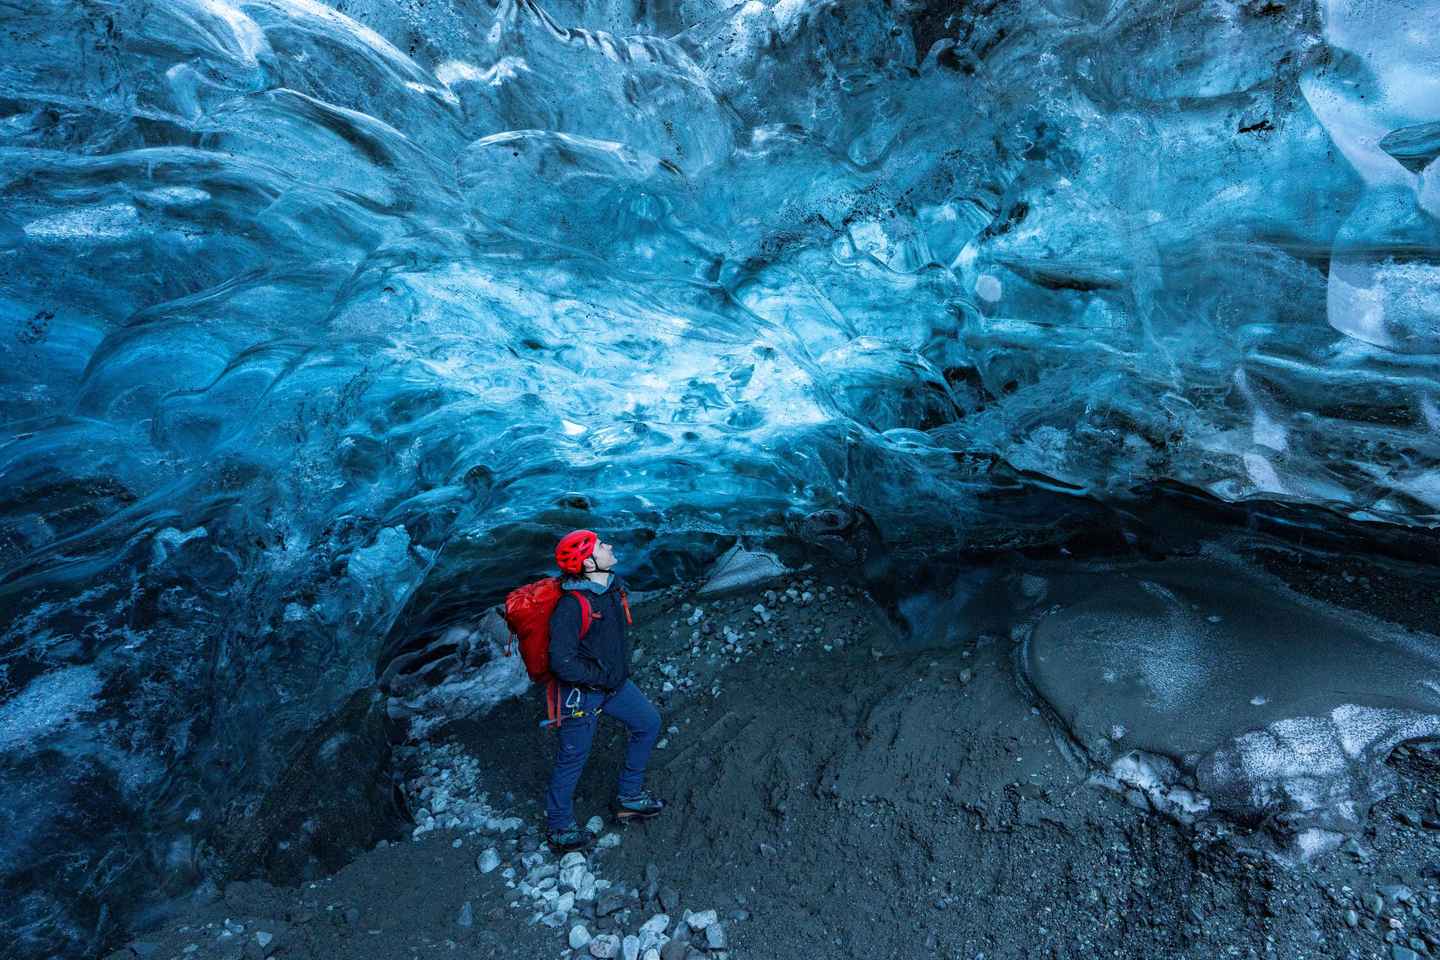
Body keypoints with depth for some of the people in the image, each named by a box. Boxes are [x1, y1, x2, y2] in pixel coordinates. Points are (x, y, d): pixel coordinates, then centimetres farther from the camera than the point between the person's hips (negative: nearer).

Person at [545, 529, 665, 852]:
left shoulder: (613, 585, -4)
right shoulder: (572, 605, -30)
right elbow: (562, 662, -30)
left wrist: (621, 668, 10)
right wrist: (602, 676, -19)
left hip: (613, 683, 8)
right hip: (581, 693, -8)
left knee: (648, 723, 17)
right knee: (573, 759, 9)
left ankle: (629, 797, 33)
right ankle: (559, 827, 34)